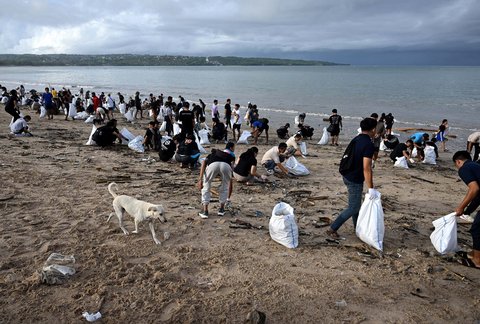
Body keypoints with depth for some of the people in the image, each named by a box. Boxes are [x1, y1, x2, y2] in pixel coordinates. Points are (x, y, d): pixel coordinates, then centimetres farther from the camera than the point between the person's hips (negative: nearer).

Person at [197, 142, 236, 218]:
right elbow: (230, 181, 46)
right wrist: (228, 197, 57)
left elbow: (204, 162, 17)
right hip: (226, 166, 1)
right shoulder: (230, 157, 41)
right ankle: (221, 209, 32)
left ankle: (205, 211, 20)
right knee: (224, 187, 31)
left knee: (206, 187, 24)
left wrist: (200, 179, 10)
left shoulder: (213, 154, 41)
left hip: (212, 165, -1)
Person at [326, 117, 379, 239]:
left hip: (347, 176, 9)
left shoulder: (356, 139, 6)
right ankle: (332, 229, 5)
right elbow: (366, 168, -25)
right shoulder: (369, 145, -21)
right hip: (355, 180, -9)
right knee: (353, 208, 3)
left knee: (356, 203, 22)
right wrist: (371, 188, -21)